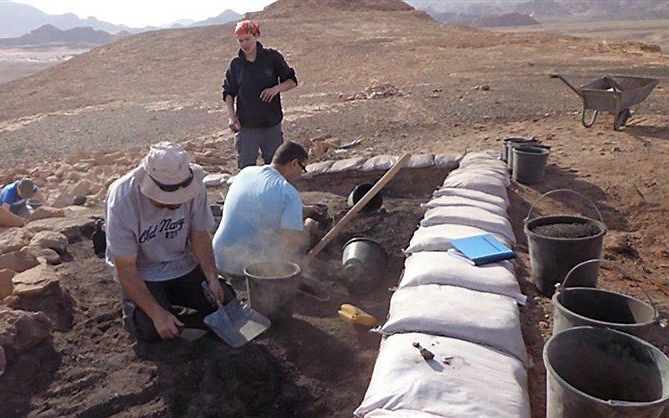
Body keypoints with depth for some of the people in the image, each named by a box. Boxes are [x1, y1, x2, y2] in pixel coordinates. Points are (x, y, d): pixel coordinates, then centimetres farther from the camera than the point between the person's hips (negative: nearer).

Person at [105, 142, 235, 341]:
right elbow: (125, 269, -23)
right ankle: (132, 306, 11)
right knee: (153, 329, -23)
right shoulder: (122, 202, -29)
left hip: (184, 265, 4)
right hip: (143, 274, -4)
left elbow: (200, 235, -6)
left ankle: (168, 297, 15)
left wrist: (212, 278, -19)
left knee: (226, 300, -7)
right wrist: (156, 313, -29)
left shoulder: (193, 185, -20)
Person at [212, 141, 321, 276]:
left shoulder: (245, 173, 7)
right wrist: (308, 229, 3)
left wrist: (304, 211, 31)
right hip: (252, 266, -6)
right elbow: (294, 242, -20)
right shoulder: (290, 194, -15)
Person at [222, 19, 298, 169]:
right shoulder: (235, 64, 4)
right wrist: (231, 116, -4)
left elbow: (292, 81, 3)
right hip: (246, 126, 1)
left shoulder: (272, 57, 0)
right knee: (246, 167, 3)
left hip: (272, 124, 0)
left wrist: (276, 89, -16)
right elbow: (228, 93, 10)